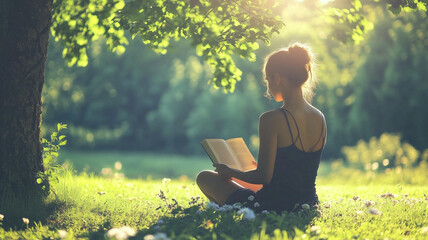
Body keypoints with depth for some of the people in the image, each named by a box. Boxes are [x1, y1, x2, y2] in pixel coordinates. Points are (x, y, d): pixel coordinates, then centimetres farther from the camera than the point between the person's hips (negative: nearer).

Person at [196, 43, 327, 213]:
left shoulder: (272, 120, -21)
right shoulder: (320, 118, 2)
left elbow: (264, 177, -18)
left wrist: (230, 172, -1)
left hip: (275, 208, -8)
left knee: (205, 177, 13)